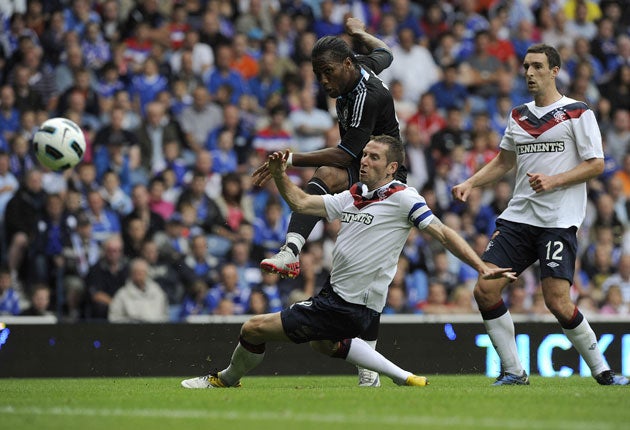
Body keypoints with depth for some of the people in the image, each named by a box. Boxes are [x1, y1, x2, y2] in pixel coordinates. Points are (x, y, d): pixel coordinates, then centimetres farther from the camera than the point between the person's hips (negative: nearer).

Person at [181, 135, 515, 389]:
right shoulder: (352, 197, 11)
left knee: (254, 328, -6)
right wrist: (279, 174, 1)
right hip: (335, 293, 9)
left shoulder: (403, 198, -11)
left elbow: (442, 233, -12)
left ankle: (228, 379, 24)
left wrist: (481, 267, -20)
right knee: (324, 343, 38)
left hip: (349, 308, -9)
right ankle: (405, 378, 31)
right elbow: (300, 202, 17)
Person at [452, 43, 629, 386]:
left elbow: (596, 164, -6)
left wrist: (554, 181, -17)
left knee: (557, 302, -15)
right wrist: (470, 183, 13)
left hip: (559, 220, -6)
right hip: (518, 216, 6)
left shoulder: (577, 113, -2)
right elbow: (504, 161, 28)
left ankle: (602, 371, 3)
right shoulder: (519, 115, 16)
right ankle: (513, 372, 3)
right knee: (485, 289, -7)